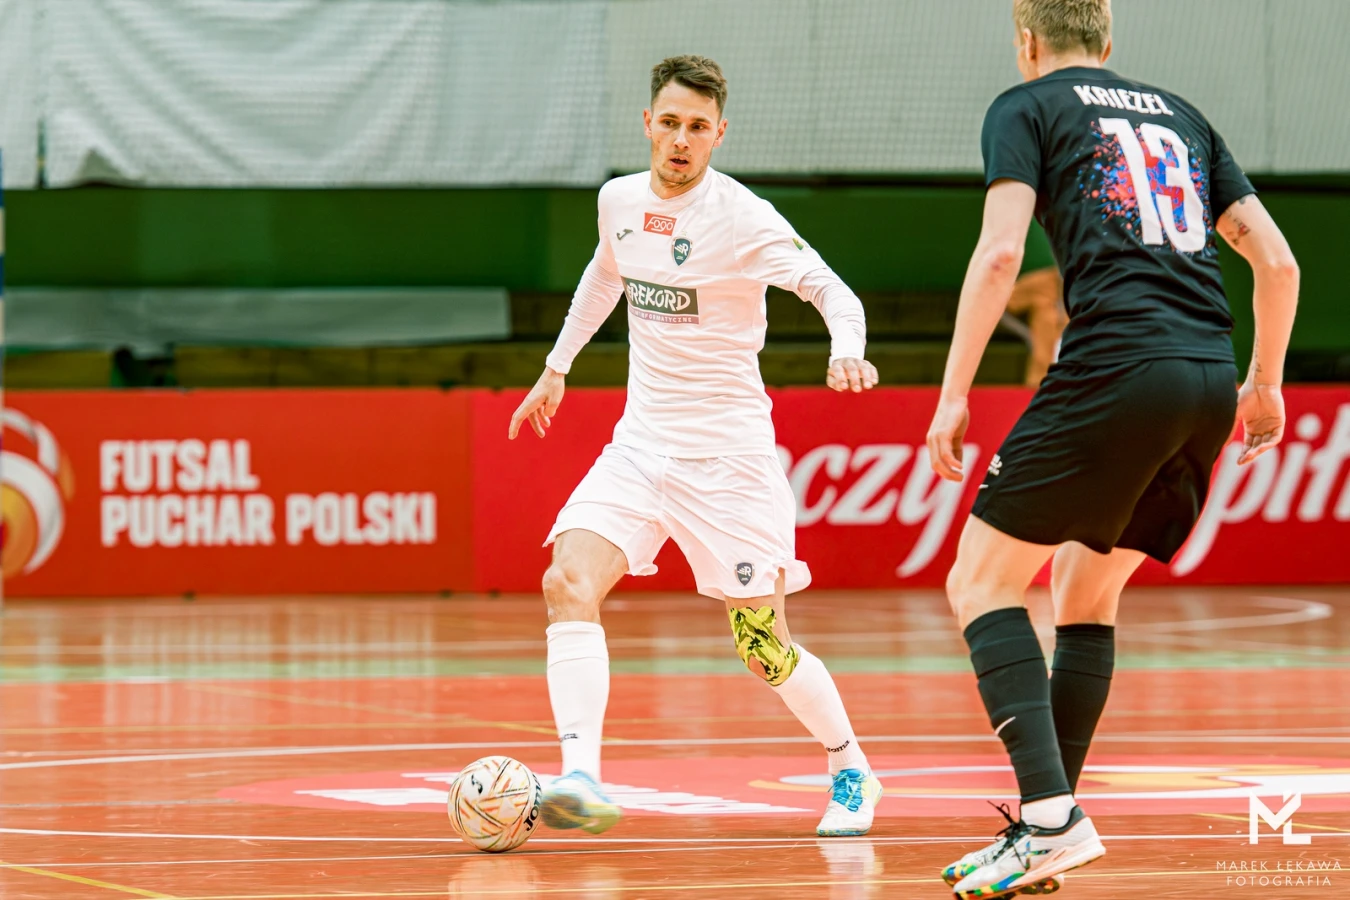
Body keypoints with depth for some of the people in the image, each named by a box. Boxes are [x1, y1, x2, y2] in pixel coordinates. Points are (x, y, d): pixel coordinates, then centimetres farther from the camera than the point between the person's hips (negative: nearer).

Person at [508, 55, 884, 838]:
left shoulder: (742, 218, -14)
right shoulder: (620, 201, 4)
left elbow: (834, 292, -22)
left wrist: (847, 353, -43)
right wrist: (557, 368, 31)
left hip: (728, 454, -5)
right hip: (641, 442, 5)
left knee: (763, 647, 0)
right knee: (570, 582, -20)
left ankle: (852, 772, 26)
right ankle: (582, 778, -27)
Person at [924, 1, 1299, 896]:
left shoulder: (1027, 108, 9)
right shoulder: (1181, 115, 25)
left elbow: (1000, 252, -6)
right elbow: (1278, 260, 21)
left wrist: (953, 395, -4)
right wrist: (1265, 385, 33)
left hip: (1117, 363, -6)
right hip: (1210, 384, 6)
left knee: (981, 583, 1)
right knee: (1085, 594, 20)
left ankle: (1051, 816, -16)